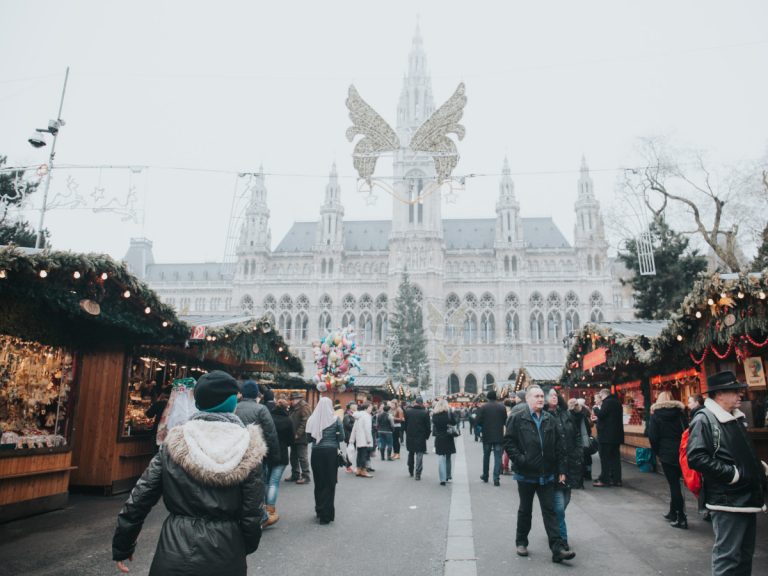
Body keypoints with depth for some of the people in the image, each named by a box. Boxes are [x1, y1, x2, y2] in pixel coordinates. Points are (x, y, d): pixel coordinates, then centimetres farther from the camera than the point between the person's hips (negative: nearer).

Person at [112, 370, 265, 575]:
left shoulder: (174, 444, -4)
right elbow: (252, 513, -5)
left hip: (175, 552, 0)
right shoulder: (247, 448, -8)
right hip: (224, 555, 0)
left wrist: (122, 546, 14)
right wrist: (246, 547, 14)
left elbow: (139, 498, 0)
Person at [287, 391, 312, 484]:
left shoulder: (304, 407, -12)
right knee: (293, 456, 15)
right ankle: (295, 475, 26)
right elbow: (290, 420, 23)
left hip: (301, 438, -9)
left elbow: (305, 422, -20)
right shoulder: (293, 408, 17)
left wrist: (298, 434, -22)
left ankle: (305, 476, 2)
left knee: (302, 457, -5)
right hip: (294, 437, 9)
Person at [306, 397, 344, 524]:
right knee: (330, 483, 5)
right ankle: (326, 514, 5)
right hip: (331, 452, -2)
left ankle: (319, 510, 23)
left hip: (316, 452, 2)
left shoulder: (312, 419, -3)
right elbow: (341, 437, -3)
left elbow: (309, 437, 2)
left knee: (319, 482, 14)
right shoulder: (335, 419, -6)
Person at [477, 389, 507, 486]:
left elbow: (479, 421, -9)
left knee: (486, 456, 17)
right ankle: (496, 478, -4)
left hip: (487, 436, 0)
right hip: (499, 436, 0)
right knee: (498, 457, 3)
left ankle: (485, 476, 29)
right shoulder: (502, 407, -5)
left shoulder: (483, 407, -8)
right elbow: (505, 421, -1)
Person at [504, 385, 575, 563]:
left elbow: (558, 446, 7)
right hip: (526, 473, -2)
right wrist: (519, 459, -16)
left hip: (547, 474, 3)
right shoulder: (517, 419, -7)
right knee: (525, 510, 14)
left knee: (550, 511, 4)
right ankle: (521, 542, 30)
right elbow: (508, 442, -7)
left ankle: (558, 548, 6)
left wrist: (561, 469, 4)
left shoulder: (550, 420, 5)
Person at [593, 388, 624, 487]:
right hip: (616, 435, 9)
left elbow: (600, 415, -20)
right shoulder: (616, 402, 16)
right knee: (615, 457, 10)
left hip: (607, 435, -9)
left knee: (605, 458, -4)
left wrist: (596, 408, -3)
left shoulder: (608, 402, -13)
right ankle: (616, 479, 13)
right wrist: (601, 407, 13)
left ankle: (604, 480, -2)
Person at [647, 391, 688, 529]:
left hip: (667, 453, -4)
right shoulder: (680, 411, 8)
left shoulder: (656, 414, -2)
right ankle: (673, 512, 26)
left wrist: (657, 451, 4)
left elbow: (652, 436, -7)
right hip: (681, 452, 4)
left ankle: (681, 518, 1)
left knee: (673, 484, 0)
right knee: (675, 482, 16)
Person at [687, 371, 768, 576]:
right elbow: (696, 458, -24)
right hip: (728, 500, -9)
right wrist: (731, 473, -21)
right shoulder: (704, 420, -15)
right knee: (727, 556, -3)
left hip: (747, 496, 9)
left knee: (745, 553, 19)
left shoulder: (735, 418, 13)